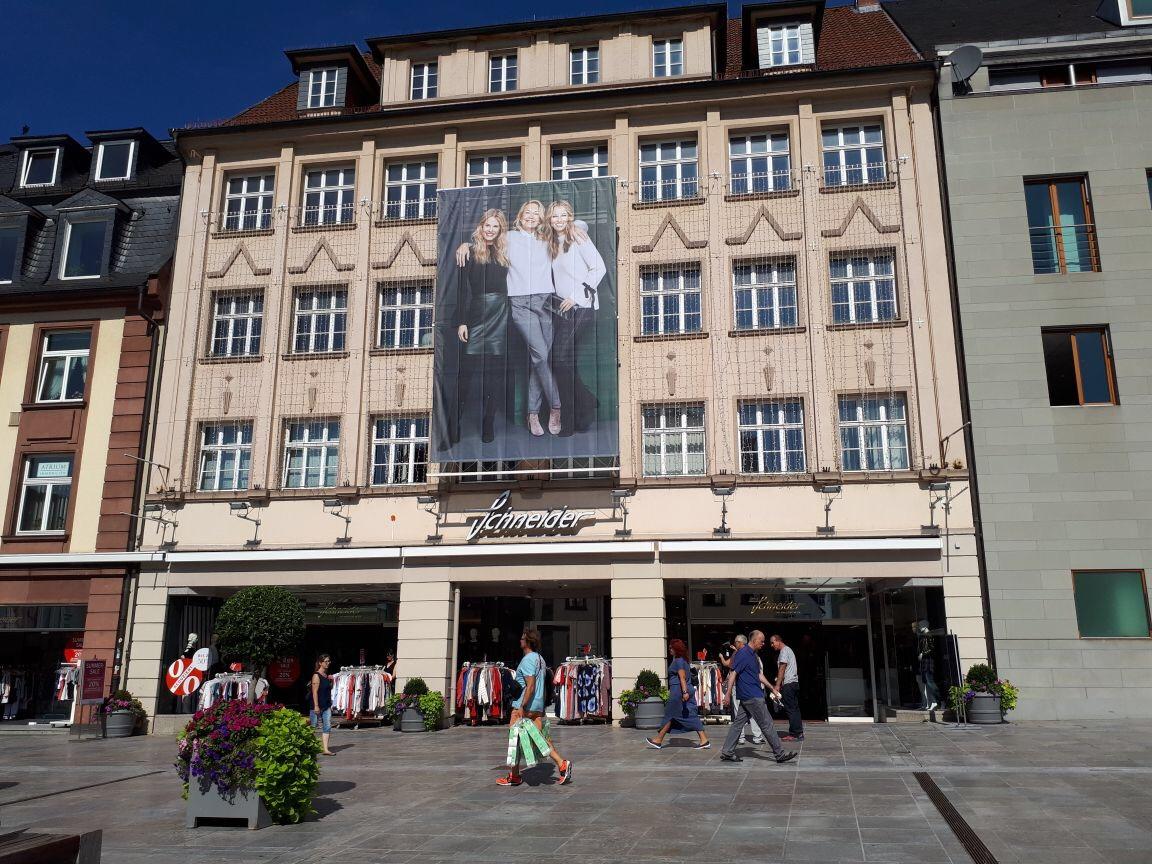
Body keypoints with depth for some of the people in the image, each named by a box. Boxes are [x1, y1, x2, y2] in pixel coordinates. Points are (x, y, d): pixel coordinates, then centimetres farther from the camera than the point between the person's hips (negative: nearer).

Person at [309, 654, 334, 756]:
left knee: (327, 727, 0)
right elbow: (315, 691, -16)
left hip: (326, 706, 7)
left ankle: (325, 749, -1)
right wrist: (316, 706, -20)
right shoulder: (316, 675, -10)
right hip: (318, 706, -7)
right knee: (313, 727, 3)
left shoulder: (327, 676, 13)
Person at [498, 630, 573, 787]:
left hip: (523, 707, -8)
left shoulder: (527, 659, -14)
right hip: (538, 707, 9)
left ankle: (514, 776, 10)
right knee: (540, 737, 6)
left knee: (514, 739, 3)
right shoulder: (540, 659, 14)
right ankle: (562, 764, -5)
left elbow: (530, 686, -22)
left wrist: (522, 707, -23)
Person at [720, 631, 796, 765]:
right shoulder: (743, 654, -14)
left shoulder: (753, 655, 16)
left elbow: (759, 674, 24)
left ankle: (727, 753, 10)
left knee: (738, 723, 9)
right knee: (766, 724, -3)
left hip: (747, 697, 10)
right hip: (752, 697, -10)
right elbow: (733, 673, -17)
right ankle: (780, 754, 4)